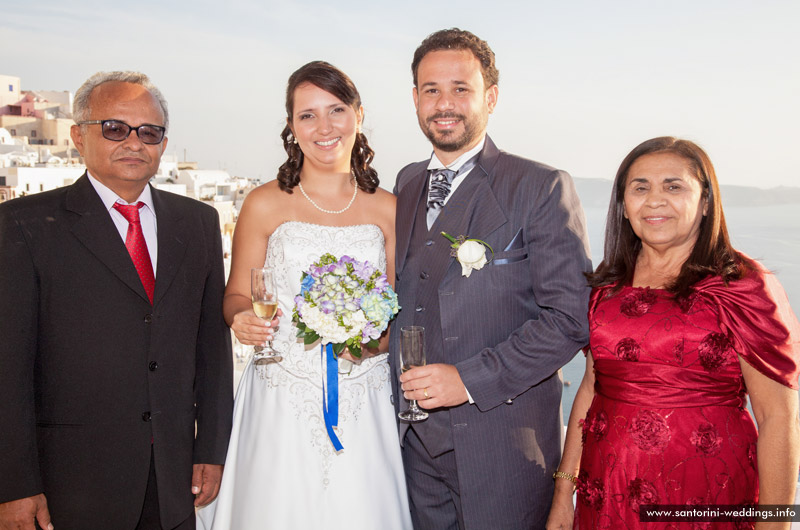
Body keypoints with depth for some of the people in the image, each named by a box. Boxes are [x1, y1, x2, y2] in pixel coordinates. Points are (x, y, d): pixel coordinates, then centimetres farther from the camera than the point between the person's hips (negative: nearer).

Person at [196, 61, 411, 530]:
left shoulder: (387, 209, 4)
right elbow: (236, 297, 5)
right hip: (282, 401, -1)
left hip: (363, 402, 2)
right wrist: (244, 319, -16)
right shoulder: (265, 204, 0)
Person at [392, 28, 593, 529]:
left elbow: (571, 317, -14)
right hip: (415, 436, 5)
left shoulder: (542, 188, -10)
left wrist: (470, 380, -18)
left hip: (504, 443, -5)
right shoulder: (405, 185, 9)